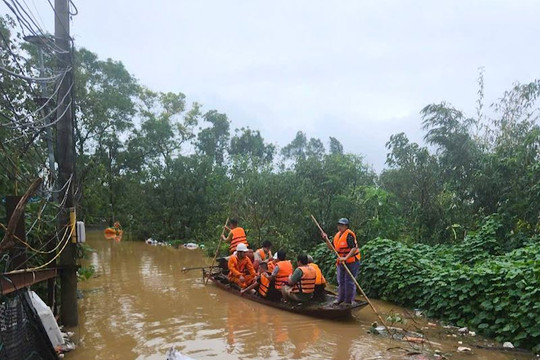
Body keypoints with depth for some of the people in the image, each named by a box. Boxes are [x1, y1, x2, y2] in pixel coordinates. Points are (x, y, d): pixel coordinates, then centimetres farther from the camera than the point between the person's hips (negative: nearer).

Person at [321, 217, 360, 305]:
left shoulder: (349, 235, -17)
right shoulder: (337, 235, 9)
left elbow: (354, 248, -25)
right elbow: (331, 248, 13)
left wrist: (346, 258, -31)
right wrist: (326, 239, -1)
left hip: (351, 261, -9)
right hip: (341, 262, 9)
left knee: (349, 281, -3)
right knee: (340, 281, 17)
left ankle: (348, 301, 9)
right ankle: (341, 299, 31)